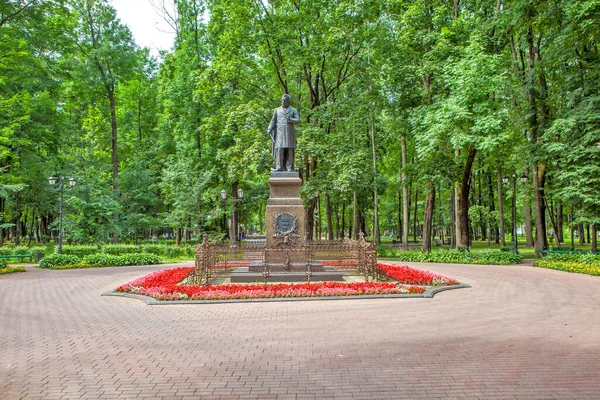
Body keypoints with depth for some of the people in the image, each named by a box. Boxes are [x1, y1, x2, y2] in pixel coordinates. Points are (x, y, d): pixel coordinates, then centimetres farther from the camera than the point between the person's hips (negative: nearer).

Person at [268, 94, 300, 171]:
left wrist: (290, 119, -19)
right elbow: (273, 121, 8)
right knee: (279, 149, -9)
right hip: (280, 133, 1)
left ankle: (290, 167, -4)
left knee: (290, 150, -5)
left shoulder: (294, 110, 9)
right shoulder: (277, 110, 13)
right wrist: (269, 129, -8)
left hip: (290, 133, 0)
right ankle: (279, 167, -10)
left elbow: (298, 121, -1)